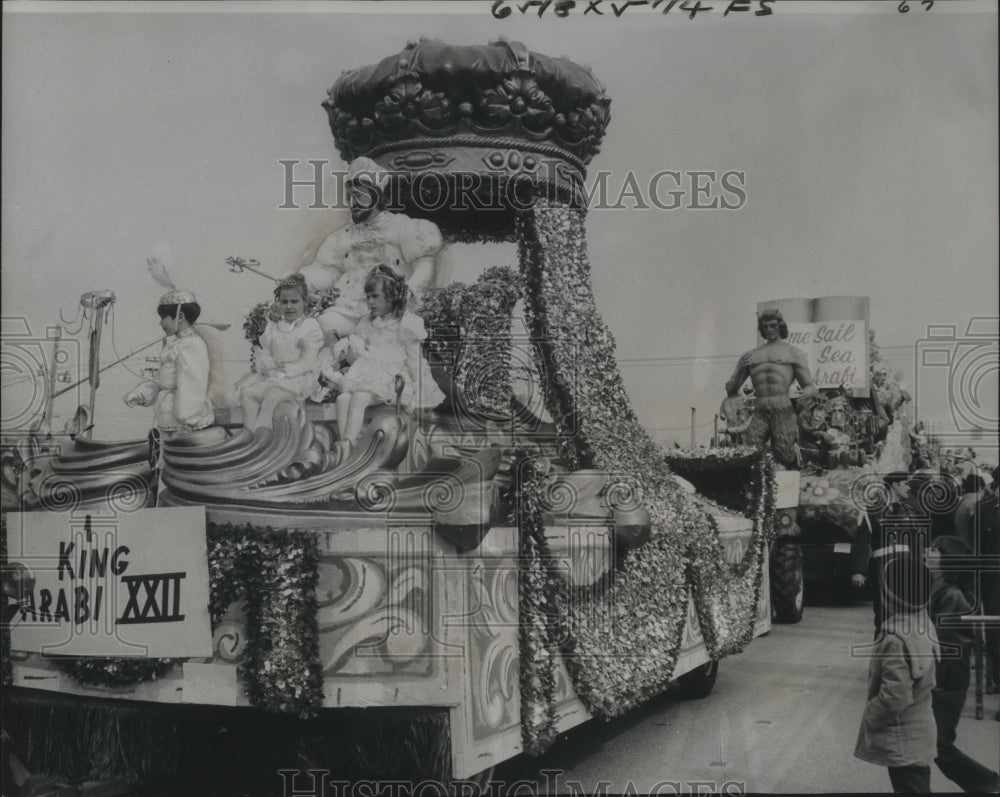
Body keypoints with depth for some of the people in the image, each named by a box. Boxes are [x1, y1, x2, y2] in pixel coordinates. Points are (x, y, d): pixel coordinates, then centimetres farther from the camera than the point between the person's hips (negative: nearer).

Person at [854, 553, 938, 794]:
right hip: (918, 733, 9)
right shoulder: (922, 622, -2)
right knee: (917, 786, 21)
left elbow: (895, 698, -29)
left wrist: (869, 718, -13)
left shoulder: (897, 639, -30)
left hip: (902, 740, -9)